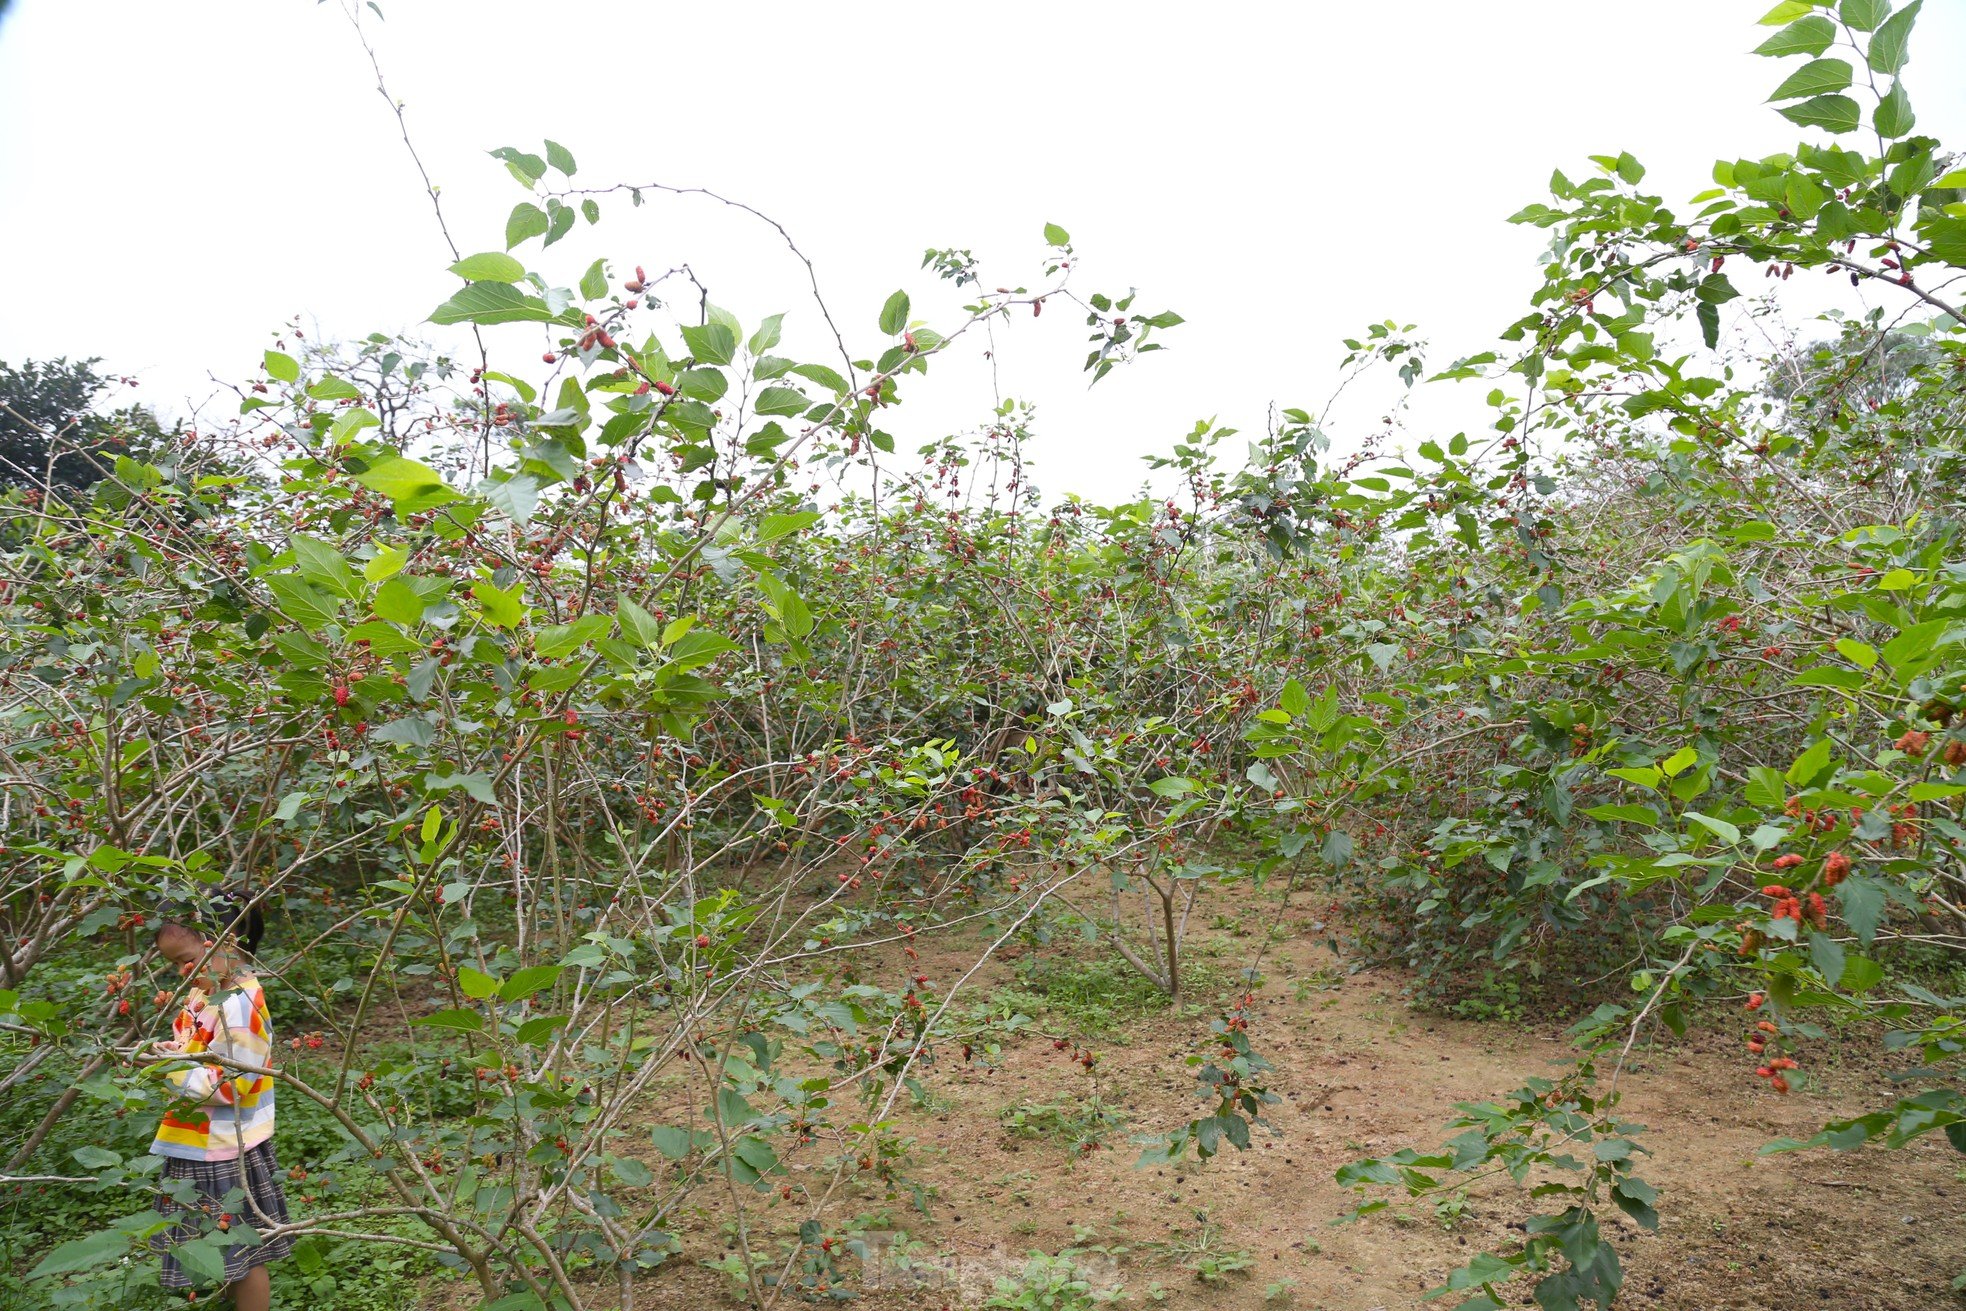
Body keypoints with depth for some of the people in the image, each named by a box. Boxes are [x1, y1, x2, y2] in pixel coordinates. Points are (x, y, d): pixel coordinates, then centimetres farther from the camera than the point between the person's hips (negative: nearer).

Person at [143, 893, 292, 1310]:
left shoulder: (239, 1005, -25)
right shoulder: (207, 992, 5)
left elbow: (233, 1083, -25)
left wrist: (175, 1070, -20)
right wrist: (170, 1055, -3)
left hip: (224, 1155, -9)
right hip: (202, 1149, 9)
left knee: (243, 1253, 6)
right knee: (230, 1250, 21)